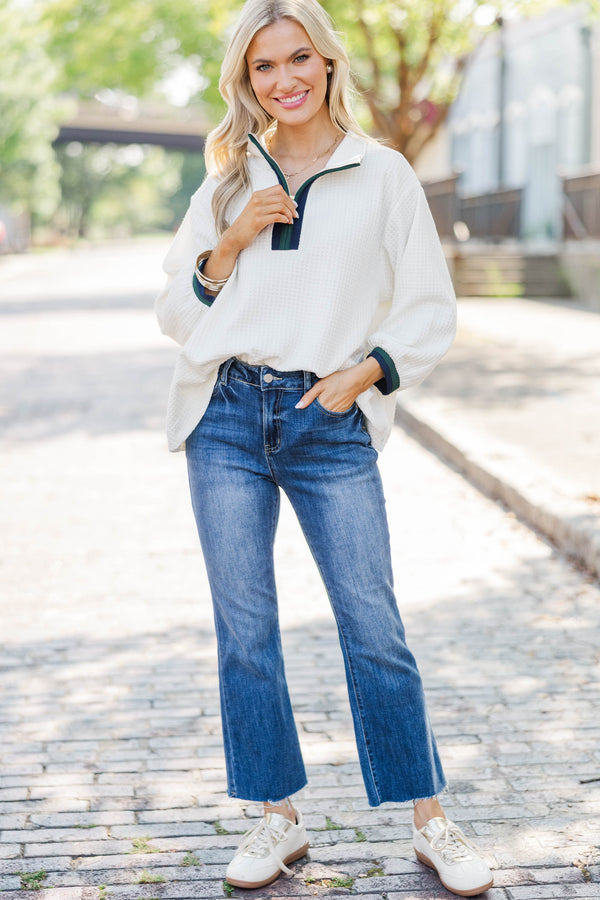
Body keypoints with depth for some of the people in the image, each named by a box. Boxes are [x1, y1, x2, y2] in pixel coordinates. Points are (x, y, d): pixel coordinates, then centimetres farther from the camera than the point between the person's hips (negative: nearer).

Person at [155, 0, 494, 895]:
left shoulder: (384, 175, 4)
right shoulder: (230, 181, 9)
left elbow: (431, 308, 6)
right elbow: (175, 312, 8)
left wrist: (368, 371, -9)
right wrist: (233, 243, -7)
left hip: (331, 423, -2)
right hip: (228, 418, 2)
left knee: (374, 626, -1)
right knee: (244, 627, 5)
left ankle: (432, 824, 12)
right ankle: (278, 819, 19)